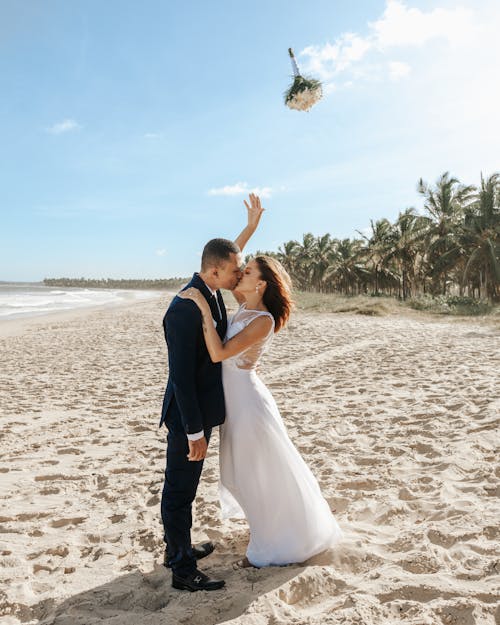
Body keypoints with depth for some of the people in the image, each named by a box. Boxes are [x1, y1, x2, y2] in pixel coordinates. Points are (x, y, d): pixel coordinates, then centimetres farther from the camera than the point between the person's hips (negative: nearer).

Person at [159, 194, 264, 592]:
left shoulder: (210, 291, 1)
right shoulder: (184, 310, -27)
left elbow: (227, 257, 24)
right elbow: (182, 376, -25)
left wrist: (251, 227, 19)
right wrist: (195, 432, -20)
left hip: (201, 408, 10)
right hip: (188, 414, -10)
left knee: (182, 488, 22)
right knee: (180, 490, 6)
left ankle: (177, 549, 40)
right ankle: (183, 572, 22)